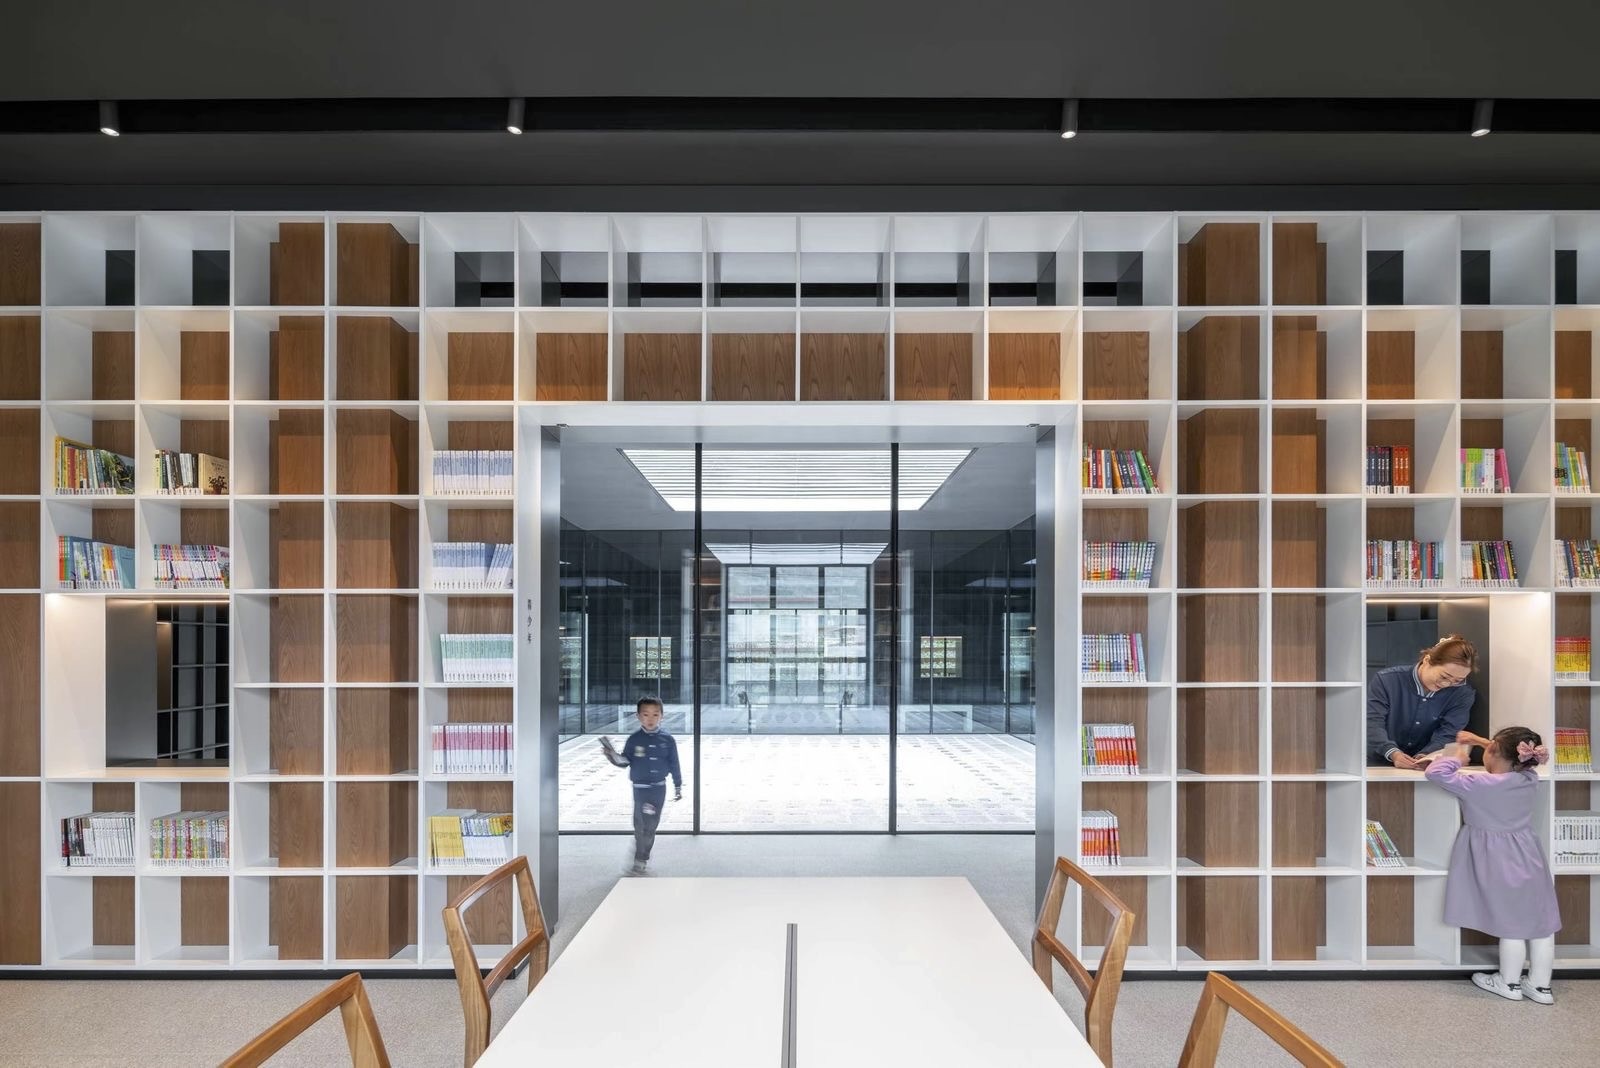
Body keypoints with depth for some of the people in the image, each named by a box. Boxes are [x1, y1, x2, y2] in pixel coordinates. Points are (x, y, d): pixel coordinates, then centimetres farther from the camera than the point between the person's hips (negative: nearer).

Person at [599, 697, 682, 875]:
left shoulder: (667, 740, -2)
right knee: (641, 824, -4)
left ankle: (642, 856, 23)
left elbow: (674, 765, 4)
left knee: (651, 824, 8)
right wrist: (614, 757, -21)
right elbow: (625, 761, 0)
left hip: (659, 788, 1)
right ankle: (640, 860, 6)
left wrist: (678, 787, 7)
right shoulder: (634, 739, -3)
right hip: (640, 787, -1)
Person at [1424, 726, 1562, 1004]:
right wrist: (1478, 740, 15)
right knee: (1541, 924, 11)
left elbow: (1435, 773, -22)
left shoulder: (1480, 786, -24)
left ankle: (1510, 984, 22)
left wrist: (1456, 757, -6)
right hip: (1529, 860, 6)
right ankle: (1540, 986, 23)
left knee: (1511, 926, 6)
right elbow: (1511, 757, 16)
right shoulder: (1530, 779, -6)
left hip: (1501, 865, -5)